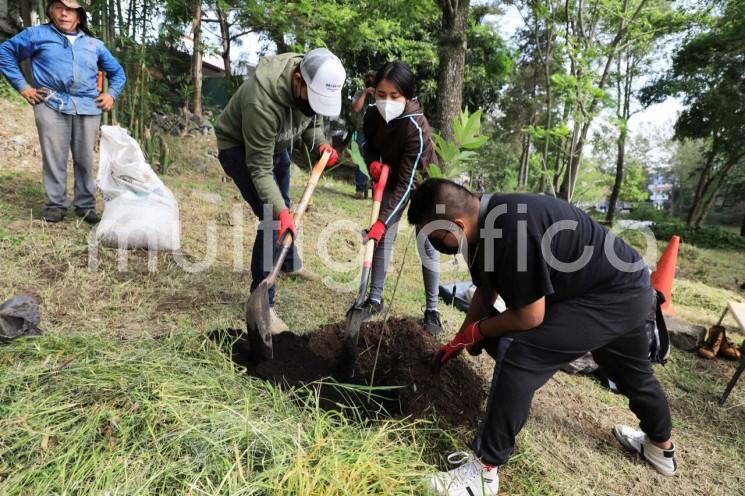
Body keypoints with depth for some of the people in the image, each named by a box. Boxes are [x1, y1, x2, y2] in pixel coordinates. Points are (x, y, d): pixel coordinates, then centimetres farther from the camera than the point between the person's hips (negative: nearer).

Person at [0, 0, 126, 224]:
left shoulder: (95, 44, 19)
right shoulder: (37, 34, 12)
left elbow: (117, 71, 27)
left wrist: (112, 94, 10)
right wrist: (22, 85, 6)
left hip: (88, 107, 2)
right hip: (52, 105, -1)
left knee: (85, 158, 1)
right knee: (54, 157, -4)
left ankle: (86, 205, 8)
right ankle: (56, 204, 4)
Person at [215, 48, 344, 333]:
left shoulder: (314, 83, -19)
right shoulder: (262, 101, -40)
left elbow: (312, 120, 1)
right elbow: (260, 168, -35)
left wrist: (320, 144, -18)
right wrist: (280, 211, -43)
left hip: (276, 145, 8)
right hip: (239, 149, -7)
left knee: (284, 207, 21)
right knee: (273, 219, -19)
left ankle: (291, 264, 47)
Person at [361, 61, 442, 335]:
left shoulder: (417, 127, -35)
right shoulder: (373, 115, -17)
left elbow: (407, 183, -36)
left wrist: (382, 220, -40)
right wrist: (373, 163, -20)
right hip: (392, 179, 5)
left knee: (427, 245, -5)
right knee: (384, 238, -2)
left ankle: (432, 309, 6)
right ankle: (375, 299, 10)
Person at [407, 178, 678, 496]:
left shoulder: (511, 231, -36)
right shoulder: (486, 221, -5)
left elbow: (530, 317, -27)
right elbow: (486, 289, 10)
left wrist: (477, 331, -10)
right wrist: (460, 339, 16)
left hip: (611, 298, -10)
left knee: (518, 354, -18)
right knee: (633, 373, 30)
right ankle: (661, 447, 57)